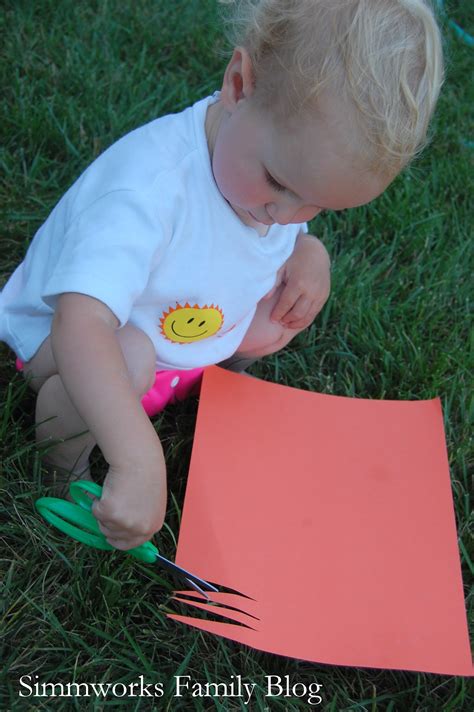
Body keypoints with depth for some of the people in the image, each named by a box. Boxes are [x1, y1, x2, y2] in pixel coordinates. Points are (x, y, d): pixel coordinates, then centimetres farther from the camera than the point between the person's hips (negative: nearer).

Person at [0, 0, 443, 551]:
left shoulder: (297, 161, -17)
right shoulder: (148, 188, -43)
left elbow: (290, 233, 6)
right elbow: (81, 326, -51)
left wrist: (308, 255, -19)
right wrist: (140, 461, -59)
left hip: (192, 335, 7)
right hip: (62, 338, -6)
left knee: (301, 286, -7)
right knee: (131, 355, -39)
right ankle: (63, 472, -7)